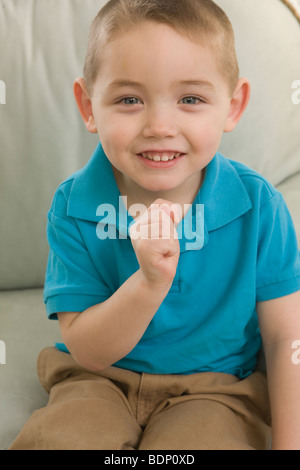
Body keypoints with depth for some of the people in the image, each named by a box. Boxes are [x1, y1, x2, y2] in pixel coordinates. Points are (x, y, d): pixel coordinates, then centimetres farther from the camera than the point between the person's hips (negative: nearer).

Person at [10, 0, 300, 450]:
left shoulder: (258, 205, -13)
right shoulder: (74, 207, -13)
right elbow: (87, 352, -13)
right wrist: (150, 282, -30)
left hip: (217, 387, 0)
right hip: (100, 382, 1)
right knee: (54, 438, -27)